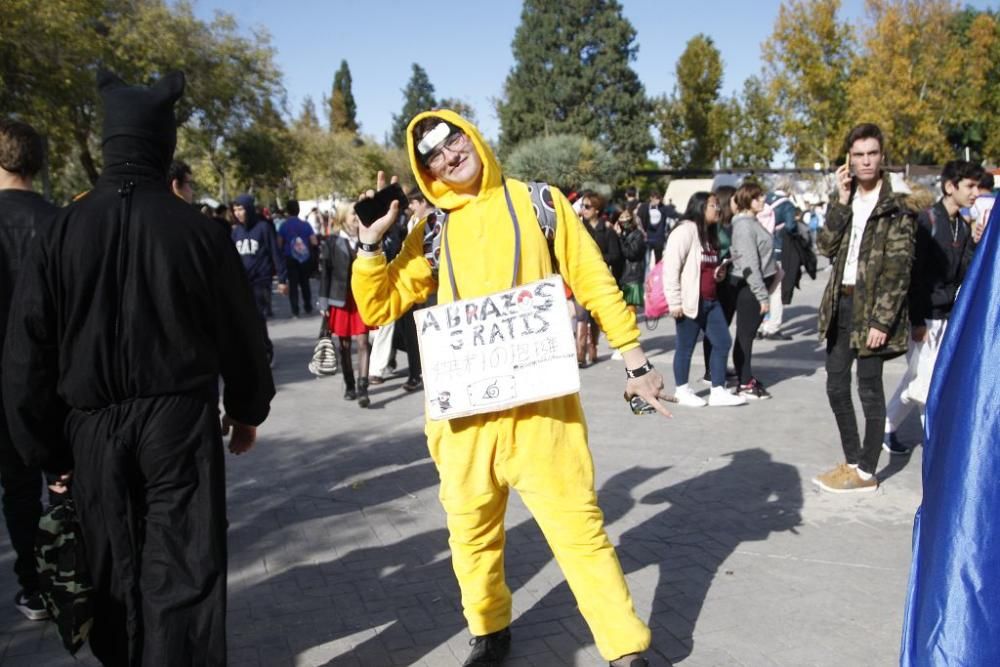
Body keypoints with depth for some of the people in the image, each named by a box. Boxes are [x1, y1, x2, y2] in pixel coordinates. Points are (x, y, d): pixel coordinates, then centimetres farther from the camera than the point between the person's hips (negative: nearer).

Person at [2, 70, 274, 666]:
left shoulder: (60, 232, -5)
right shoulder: (199, 231, -8)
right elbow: (241, 335, -1)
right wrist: (248, 410, 15)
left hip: (92, 428, 3)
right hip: (181, 420, -2)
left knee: (115, 568, 20)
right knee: (184, 570, 4)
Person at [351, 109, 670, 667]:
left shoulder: (536, 201, 4)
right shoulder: (432, 233, 9)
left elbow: (595, 283, 4)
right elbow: (378, 308, 11)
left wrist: (635, 361, 0)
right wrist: (372, 238, -2)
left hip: (539, 399, -2)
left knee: (576, 522, -1)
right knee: (471, 529, 13)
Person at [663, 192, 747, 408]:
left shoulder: (710, 233, 16)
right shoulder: (684, 231, -13)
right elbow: (671, 268, -19)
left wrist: (719, 274, 6)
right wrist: (675, 302, -20)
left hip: (710, 301, 9)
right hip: (690, 301, -9)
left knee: (723, 342, 7)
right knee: (685, 347, 4)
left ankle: (718, 391, 15)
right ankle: (682, 391, 20)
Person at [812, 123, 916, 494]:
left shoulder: (896, 208, -5)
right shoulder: (844, 200, 11)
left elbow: (898, 269, -10)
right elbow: (826, 247, -2)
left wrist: (882, 320, -16)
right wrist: (841, 201, -9)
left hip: (871, 308, -6)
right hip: (840, 304, 6)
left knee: (869, 388, 0)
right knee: (836, 385, 10)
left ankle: (867, 472, 11)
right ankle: (852, 461, 24)